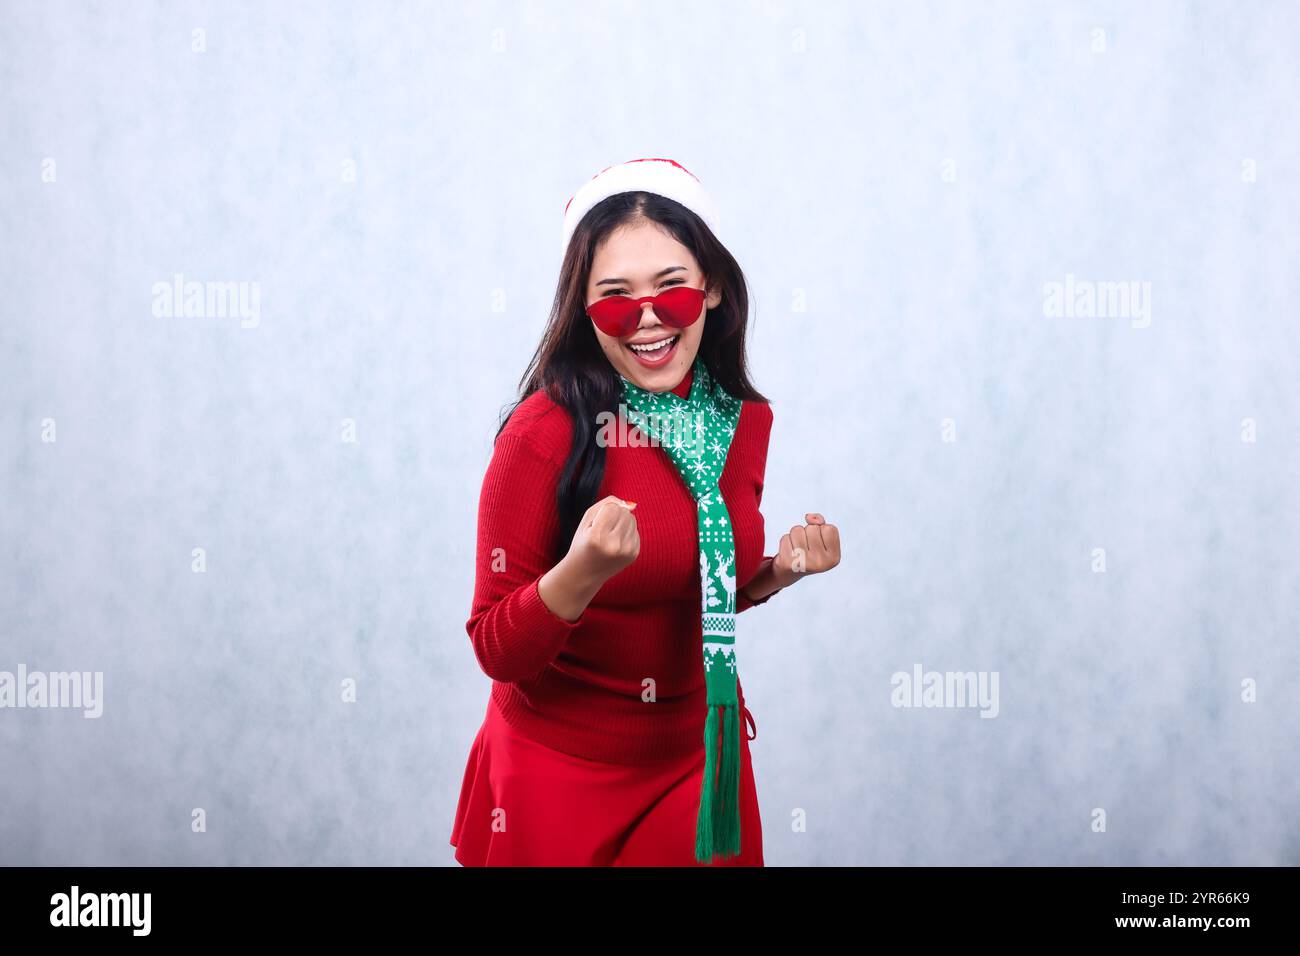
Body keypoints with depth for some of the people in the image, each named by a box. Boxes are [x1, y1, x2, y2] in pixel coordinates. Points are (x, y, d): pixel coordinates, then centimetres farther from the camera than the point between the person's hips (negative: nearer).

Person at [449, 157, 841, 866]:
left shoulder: (746, 422, -3)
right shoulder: (546, 432, -20)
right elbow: (496, 650, -17)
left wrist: (777, 574, -6)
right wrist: (582, 572, -33)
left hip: (701, 758, 5)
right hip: (562, 775, -5)